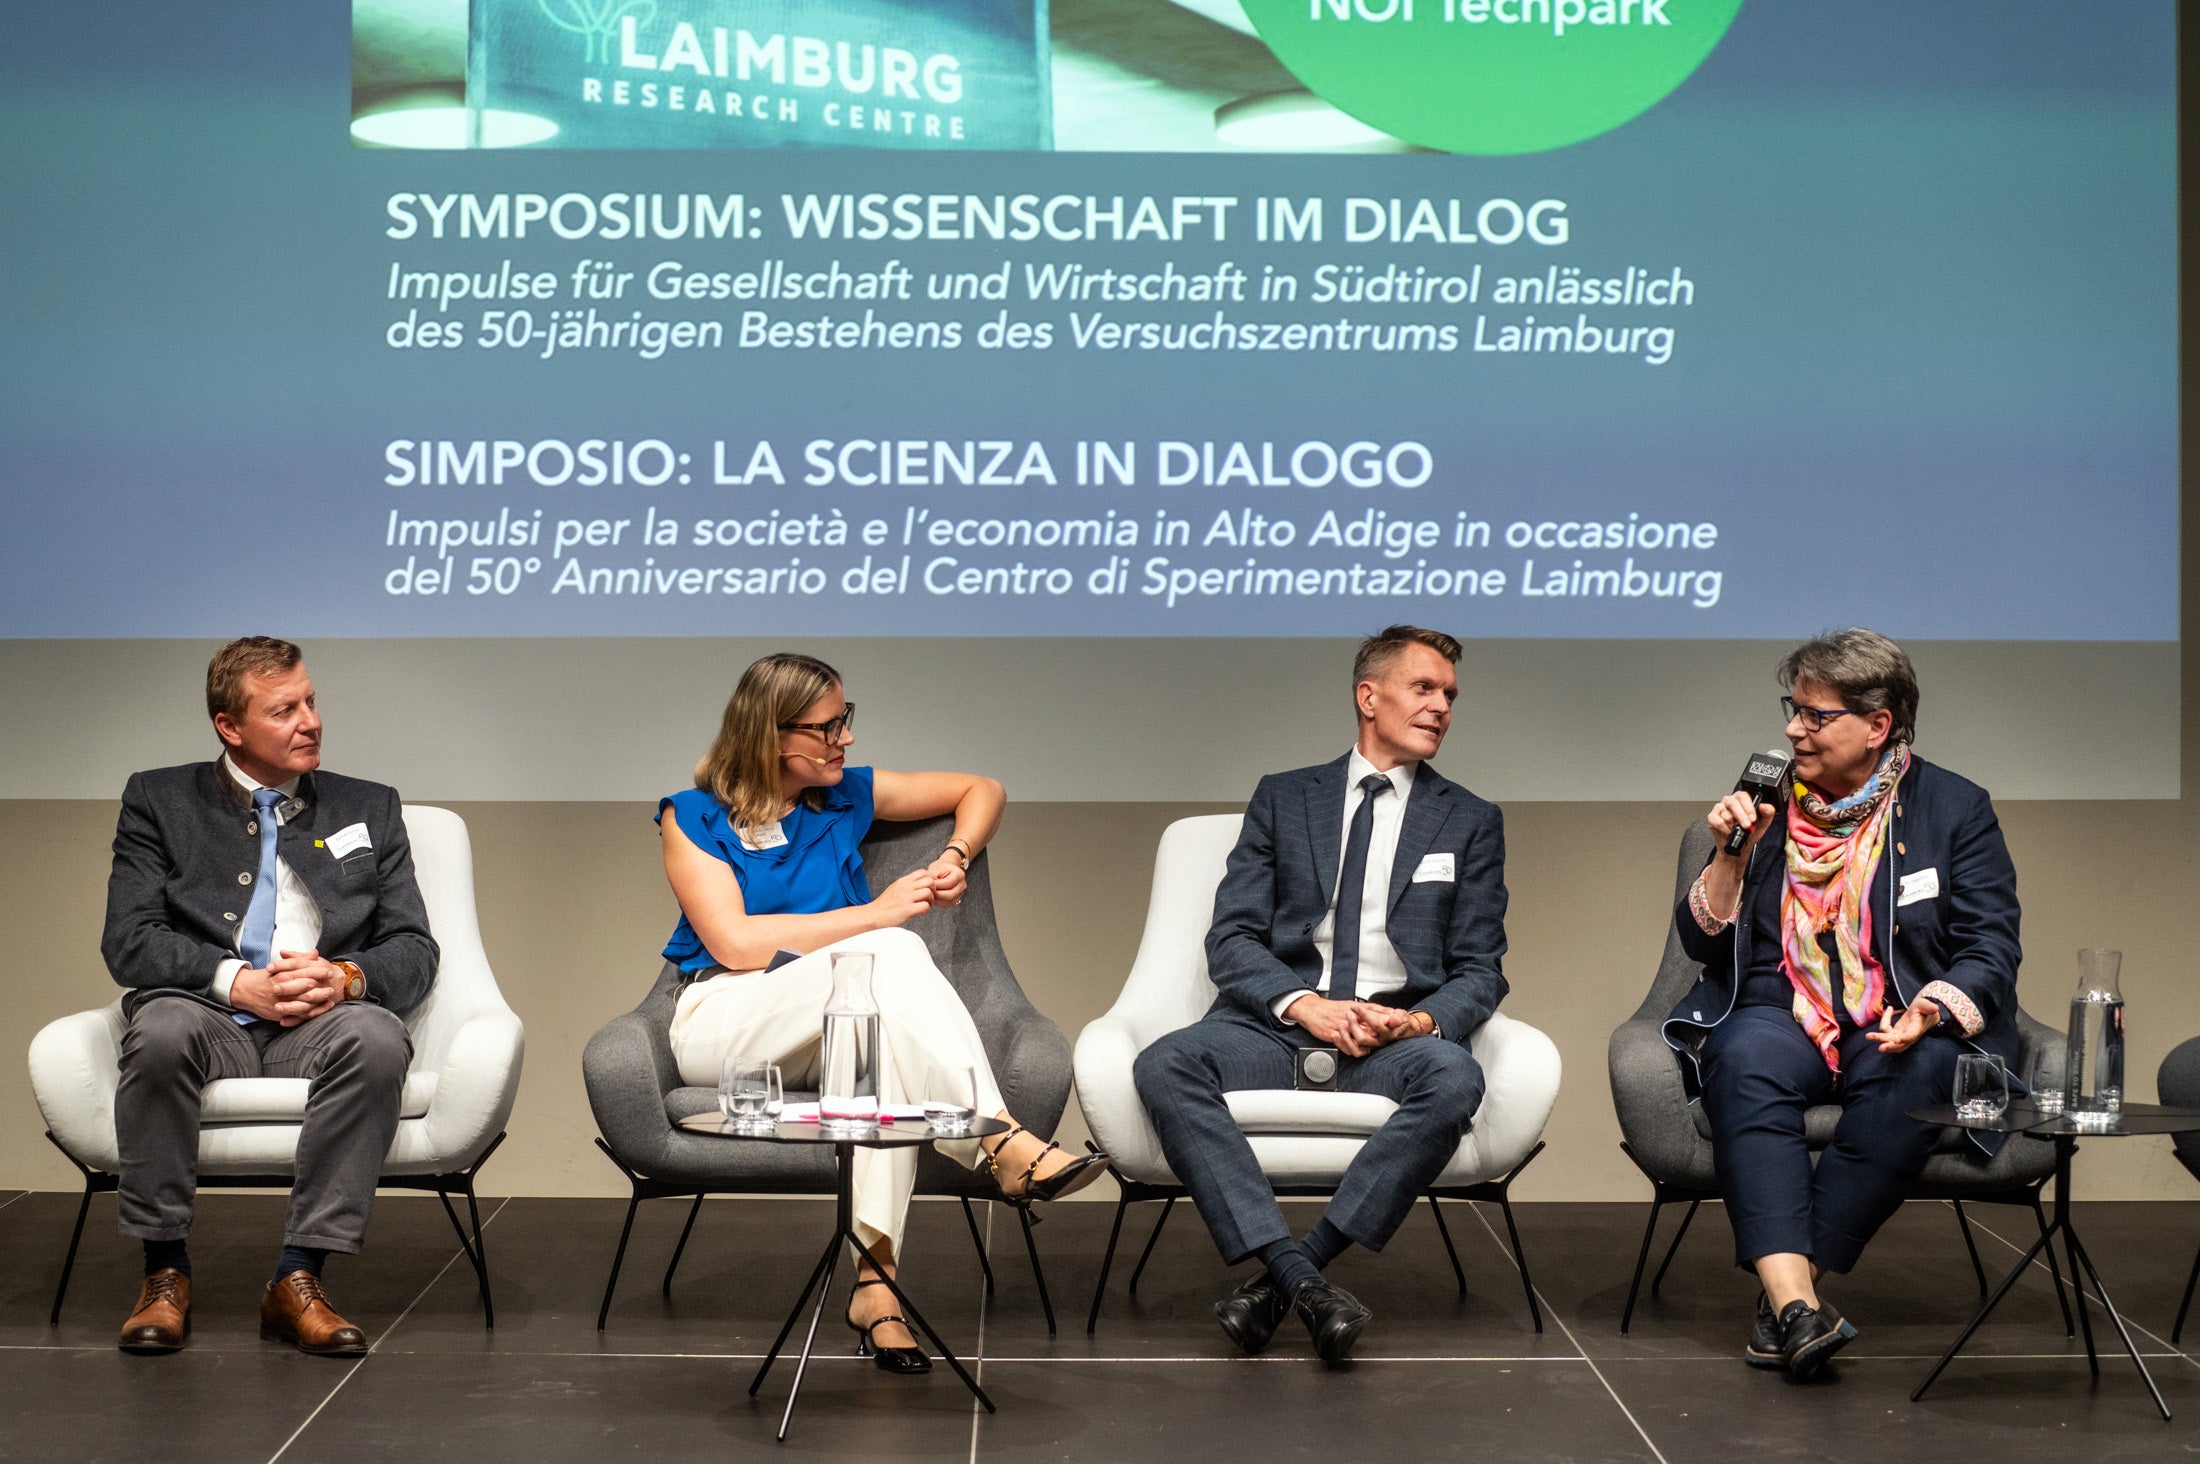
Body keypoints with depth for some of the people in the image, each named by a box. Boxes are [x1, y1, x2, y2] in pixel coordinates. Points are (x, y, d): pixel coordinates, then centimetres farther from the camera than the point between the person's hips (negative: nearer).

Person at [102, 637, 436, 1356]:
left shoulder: (371, 810, 21)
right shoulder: (158, 800, 15)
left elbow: (414, 948, 11)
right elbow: (129, 941, 2)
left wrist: (347, 976, -11)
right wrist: (237, 981, -13)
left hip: (321, 1024, 1)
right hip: (210, 1018, -1)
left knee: (376, 1036, -34)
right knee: (162, 1030, -36)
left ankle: (298, 1279, -30)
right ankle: (165, 1271, -21)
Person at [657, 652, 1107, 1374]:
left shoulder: (845, 797, 14)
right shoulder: (694, 818, 2)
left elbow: (981, 789, 24)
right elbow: (734, 942, -12)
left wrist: (956, 856, 3)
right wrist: (874, 915, -14)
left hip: (827, 1036, 3)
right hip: (721, 1025, -3)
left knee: (884, 1031, -37)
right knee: (891, 953, -32)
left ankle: (876, 1274, -42)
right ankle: (1005, 1143, -40)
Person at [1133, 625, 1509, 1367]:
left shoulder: (1471, 821, 16)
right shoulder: (1283, 799, 15)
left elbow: (1480, 971, 10)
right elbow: (1231, 938, 5)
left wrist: (1421, 1021, -14)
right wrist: (1304, 1006, -15)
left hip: (1394, 1033, 0)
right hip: (1275, 1020, 0)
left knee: (1453, 1078, -35)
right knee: (1164, 1067, -30)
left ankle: (1280, 1274, -29)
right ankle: (1300, 1277, -38)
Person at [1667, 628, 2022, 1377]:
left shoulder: (1955, 809, 7)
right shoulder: (1769, 803, 13)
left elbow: (1991, 949, 0)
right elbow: (1700, 942, 13)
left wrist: (1929, 1012, -20)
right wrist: (1732, 855, -4)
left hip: (1897, 1031, -1)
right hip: (1782, 1019, 1)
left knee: (1913, 1076, -36)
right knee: (1744, 1061, -34)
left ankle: (1796, 1285, -29)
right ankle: (1794, 1300, -45)